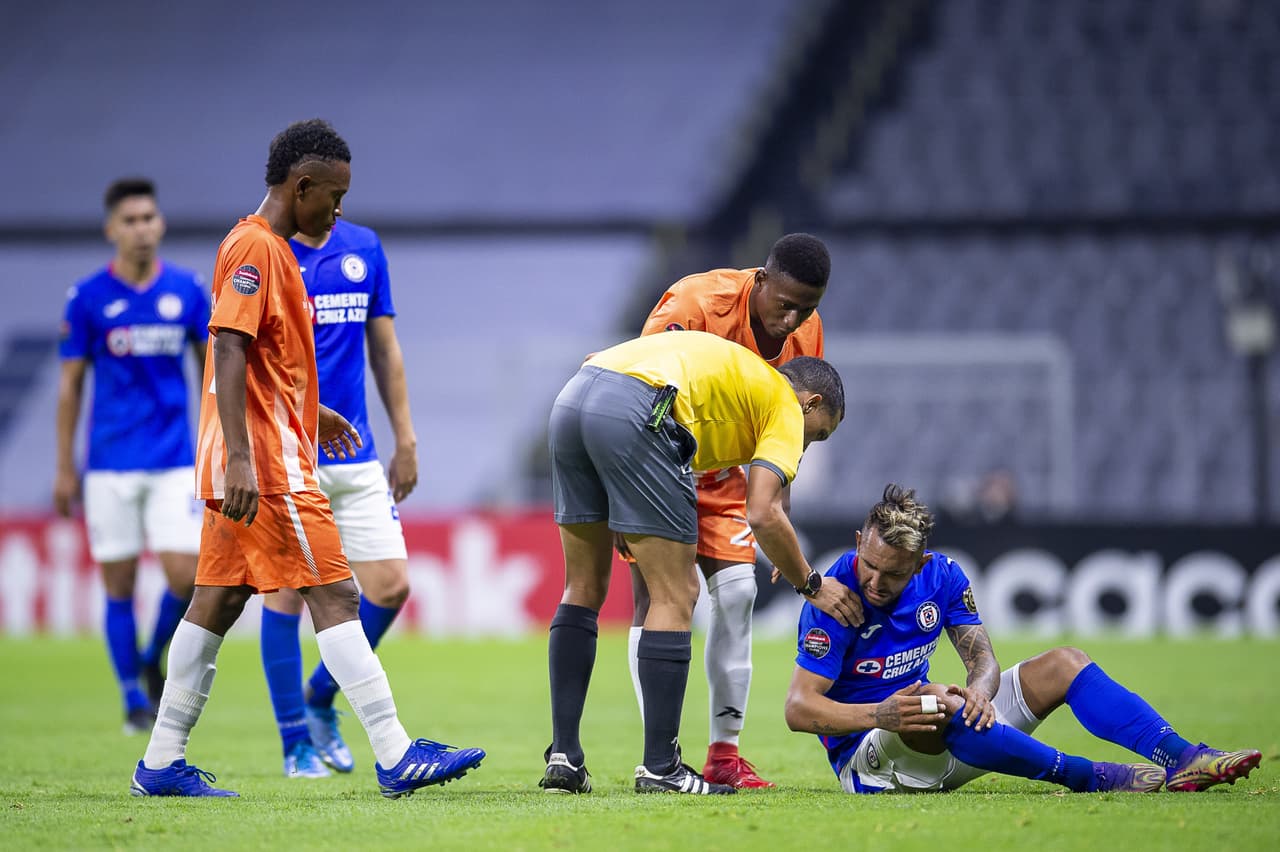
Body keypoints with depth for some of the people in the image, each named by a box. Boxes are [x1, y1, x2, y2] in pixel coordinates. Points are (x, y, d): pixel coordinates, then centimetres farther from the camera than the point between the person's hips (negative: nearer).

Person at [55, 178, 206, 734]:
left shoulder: (187, 290, 2)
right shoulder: (88, 298, -2)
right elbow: (70, 385, 2)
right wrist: (65, 468, 1)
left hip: (174, 461, 1)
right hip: (111, 464, -1)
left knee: (184, 576, -9)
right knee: (119, 585, 2)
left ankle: (153, 660, 19)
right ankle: (135, 699, 14)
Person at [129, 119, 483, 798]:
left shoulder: (266, 248, 19)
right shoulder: (255, 247, -13)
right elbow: (230, 349, -22)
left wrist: (310, 413, 32)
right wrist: (239, 456, -28)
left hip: (255, 461, 11)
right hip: (268, 462, -11)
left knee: (219, 600, 10)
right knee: (334, 596, -11)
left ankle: (162, 765, 12)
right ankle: (397, 758, -13)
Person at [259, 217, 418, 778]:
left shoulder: (363, 248, 8)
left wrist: (405, 441, 12)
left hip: (356, 456, 5)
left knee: (391, 585, -1)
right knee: (287, 593, -1)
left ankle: (320, 700, 21)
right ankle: (297, 744, 10)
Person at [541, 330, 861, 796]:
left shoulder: (740, 370, 36)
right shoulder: (787, 406, 14)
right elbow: (763, 514, 0)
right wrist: (812, 585, 14)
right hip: (634, 412, -8)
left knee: (584, 588, 17)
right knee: (675, 598, 3)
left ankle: (563, 758, 15)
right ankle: (660, 767, 3)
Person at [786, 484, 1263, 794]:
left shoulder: (941, 576, -3)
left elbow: (982, 658, -5)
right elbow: (798, 708, -24)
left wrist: (978, 689, -31)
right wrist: (880, 715, -40)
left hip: (936, 748, 7)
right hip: (865, 759, -7)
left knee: (1063, 666, -1)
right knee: (938, 705, -40)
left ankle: (1181, 760, -15)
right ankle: (1088, 778, -33)